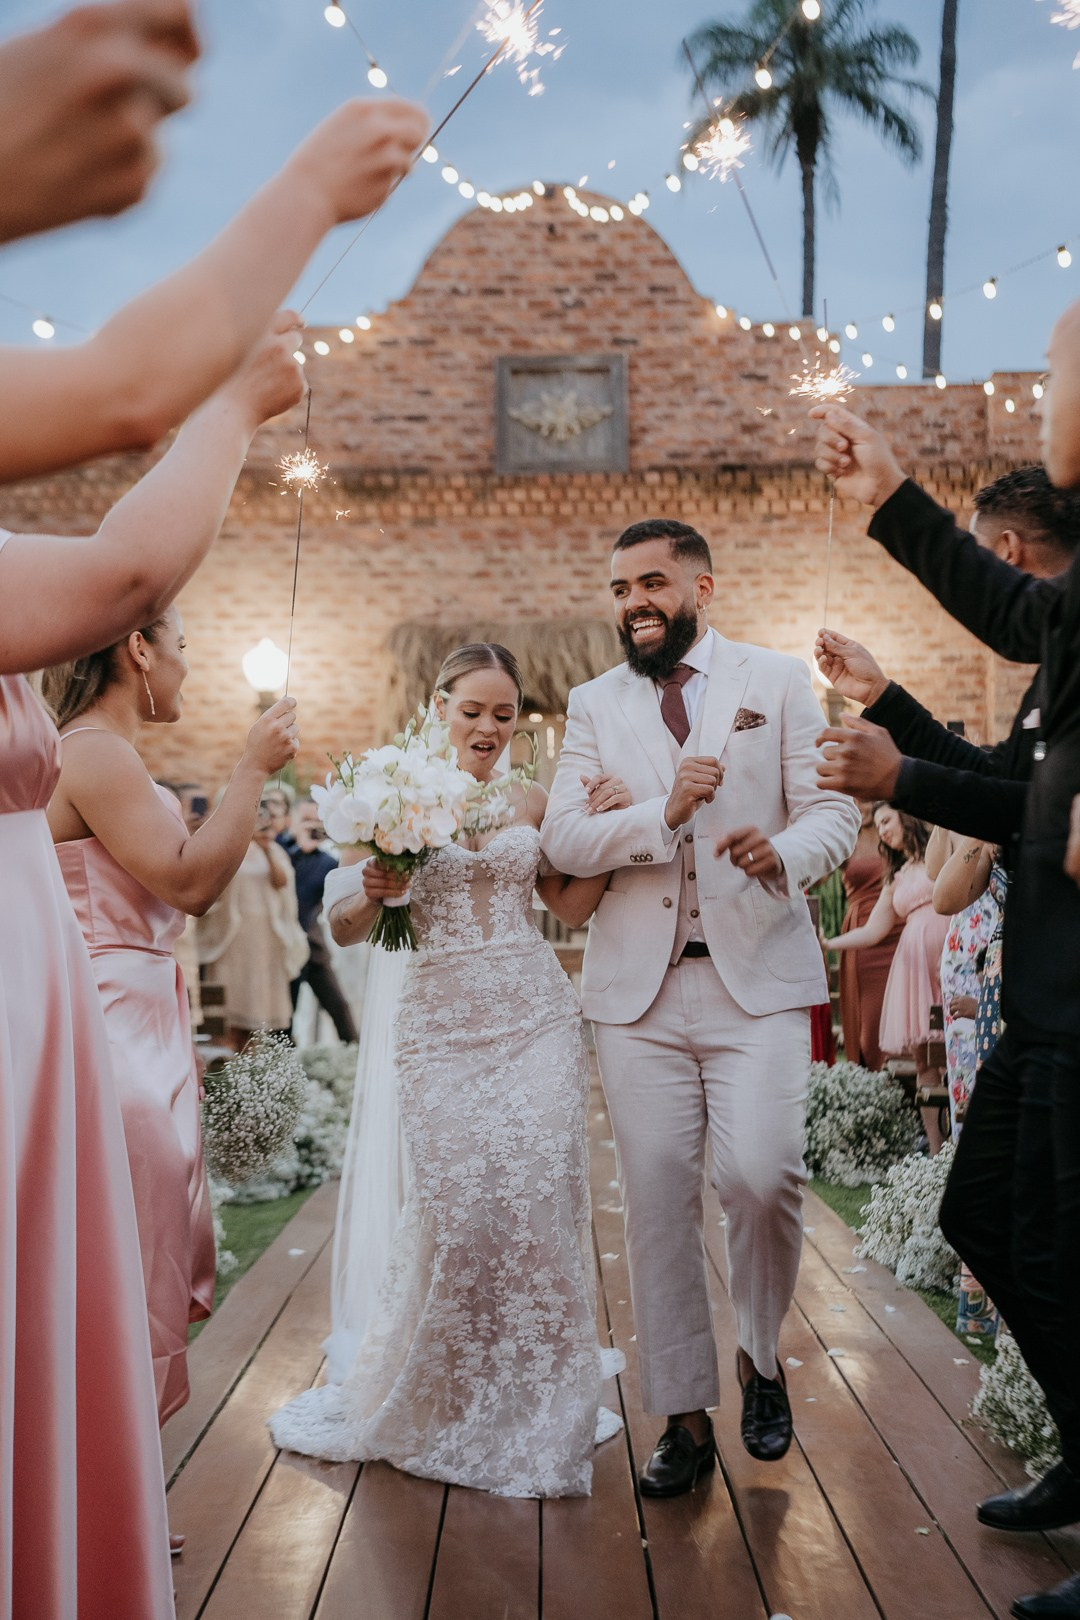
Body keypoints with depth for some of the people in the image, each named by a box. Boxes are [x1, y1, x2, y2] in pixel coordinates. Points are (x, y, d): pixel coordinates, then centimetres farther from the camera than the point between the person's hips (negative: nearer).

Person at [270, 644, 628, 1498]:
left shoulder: (531, 801, 8)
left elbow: (573, 906, 12)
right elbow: (344, 927, 0)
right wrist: (372, 891, -22)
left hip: (538, 1017, 2)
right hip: (444, 1022, -2)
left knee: (542, 1198, -1)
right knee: (457, 1205, -2)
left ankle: (535, 1405, 19)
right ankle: (443, 1402, 26)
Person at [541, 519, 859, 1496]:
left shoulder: (779, 683, 7)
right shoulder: (594, 704, 11)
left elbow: (834, 811, 1)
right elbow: (563, 840, 1)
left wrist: (785, 852, -22)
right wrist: (664, 813, -16)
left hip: (758, 976, -2)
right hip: (639, 988, 2)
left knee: (760, 1173, -17)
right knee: (657, 1200, 3)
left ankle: (761, 1354, 14)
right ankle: (686, 1418, 19)